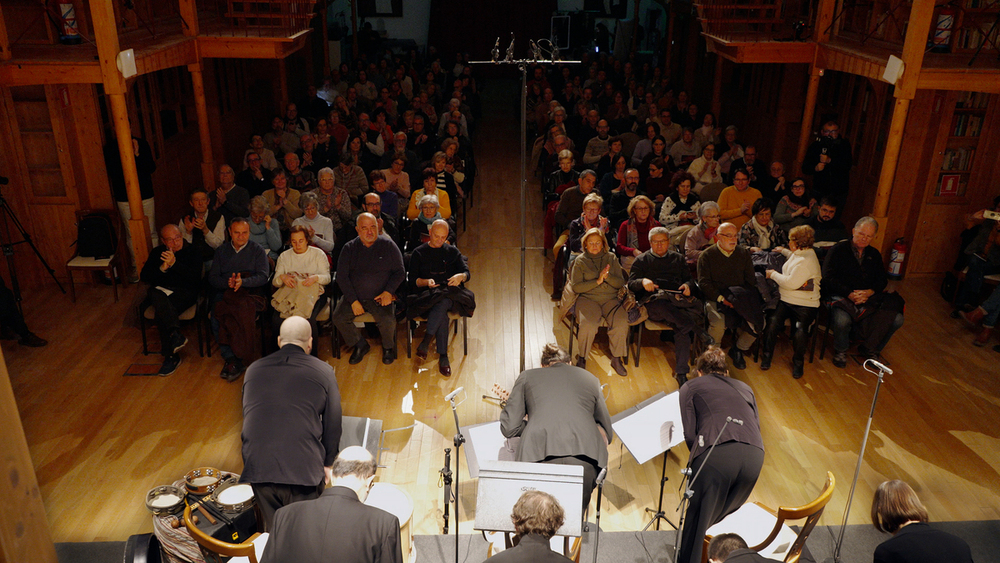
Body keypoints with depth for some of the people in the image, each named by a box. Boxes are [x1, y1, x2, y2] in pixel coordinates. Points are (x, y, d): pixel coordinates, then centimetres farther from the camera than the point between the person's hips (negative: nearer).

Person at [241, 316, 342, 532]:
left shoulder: (253, 369, 14)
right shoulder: (323, 372, 4)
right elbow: (333, 423, 7)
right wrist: (328, 463, 20)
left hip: (257, 466, 3)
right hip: (303, 468, -3)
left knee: (272, 532, 19)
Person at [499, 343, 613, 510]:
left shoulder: (527, 377, 25)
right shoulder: (590, 378, 29)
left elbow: (509, 428, 17)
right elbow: (607, 433, 32)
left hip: (540, 454, -1)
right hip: (585, 452, 1)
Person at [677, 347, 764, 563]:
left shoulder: (690, 387, 19)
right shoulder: (744, 388, 31)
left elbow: (689, 434, 7)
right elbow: (757, 426, 21)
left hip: (717, 454, -4)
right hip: (755, 456, 4)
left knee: (697, 523, 10)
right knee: (724, 519, 24)